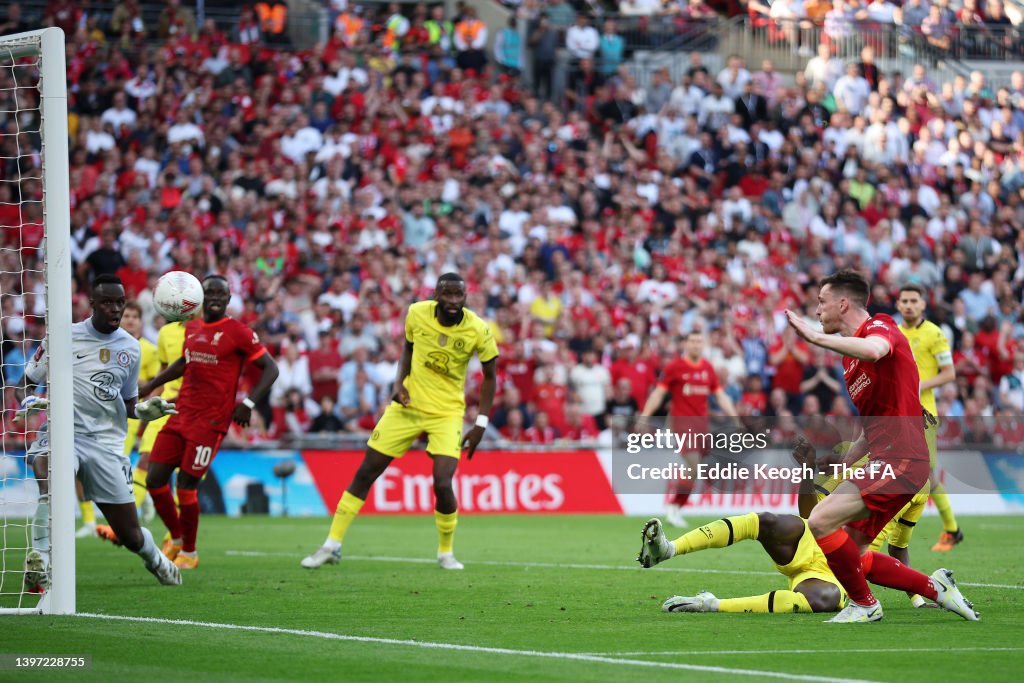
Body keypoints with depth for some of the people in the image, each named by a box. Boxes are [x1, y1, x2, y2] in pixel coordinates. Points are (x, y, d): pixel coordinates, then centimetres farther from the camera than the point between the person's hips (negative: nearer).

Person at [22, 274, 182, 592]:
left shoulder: (130, 347, 11)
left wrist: (143, 410, 0)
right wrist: (32, 402, -17)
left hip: (108, 443, 3)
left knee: (130, 534, 3)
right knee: (50, 477, -40)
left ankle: (155, 558, 39)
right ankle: (38, 563, -35)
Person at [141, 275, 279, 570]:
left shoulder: (238, 333, -8)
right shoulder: (192, 329, 12)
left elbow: (270, 369, -6)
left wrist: (248, 403, -16)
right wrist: (151, 385, 28)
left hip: (211, 421, -6)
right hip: (181, 415, 6)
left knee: (186, 485, -7)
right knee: (155, 479, 2)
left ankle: (189, 553, 12)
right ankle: (176, 538, 24)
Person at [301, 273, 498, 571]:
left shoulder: (478, 330, -15)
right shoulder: (417, 313, -10)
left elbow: (490, 375, -1)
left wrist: (480, 425, -6)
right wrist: (399, 383, -4)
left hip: (446, 413, -2)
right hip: (408, 405, 2)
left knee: (442, 485, -18)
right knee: (365, 473, 2)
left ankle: (446, 553, 8)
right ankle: (332, 546, 14)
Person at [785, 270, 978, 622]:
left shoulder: (880, 327, -7)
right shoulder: (852, 355, 22)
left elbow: (874, 350, -36)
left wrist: (816, 337, -32)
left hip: (900, 460, -10)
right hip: (886, 461, 10)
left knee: (821, 521, -18)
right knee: (850, 556, 9)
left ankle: (864, 605, -2)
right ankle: (936, 588, 17)